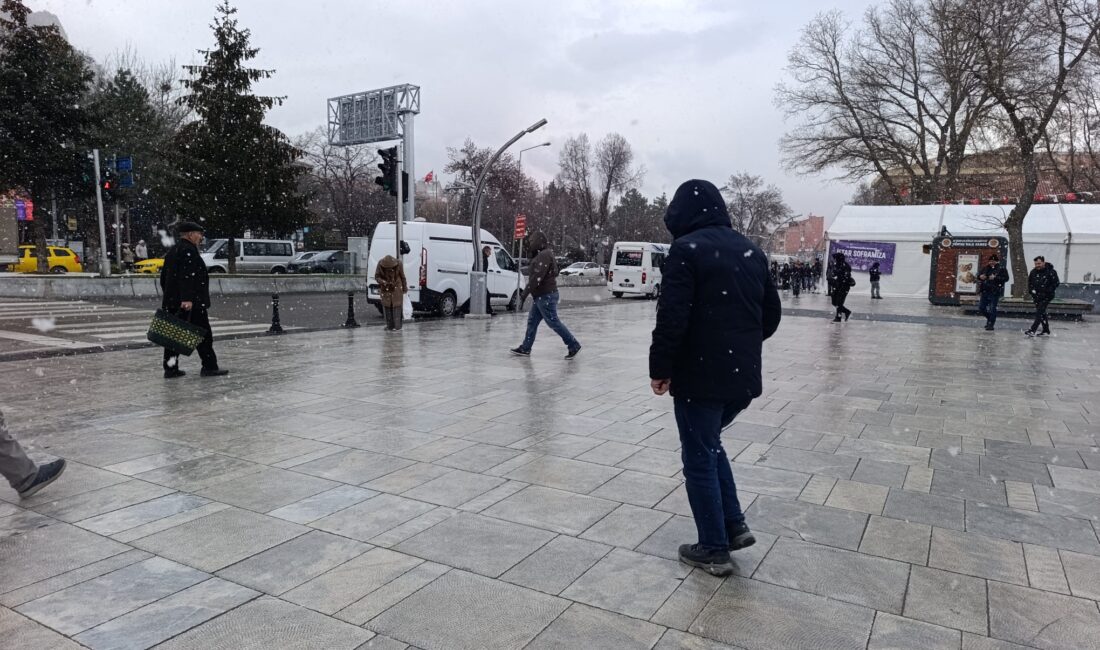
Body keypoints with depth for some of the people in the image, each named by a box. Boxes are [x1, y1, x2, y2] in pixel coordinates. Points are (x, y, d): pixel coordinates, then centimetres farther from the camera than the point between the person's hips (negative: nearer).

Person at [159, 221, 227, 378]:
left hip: (172, 302, 9)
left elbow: (164, 277, 23)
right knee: (203, 334, -2)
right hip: (191, 303, -9)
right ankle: (209, 367, 1)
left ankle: (170, 368, 11)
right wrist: (187, 298, -28)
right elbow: (187, 276, -23)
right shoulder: (188, 250, -12)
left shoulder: (172, 251, 19)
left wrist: (168, 297, 26)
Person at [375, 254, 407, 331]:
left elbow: (402, 276, -5)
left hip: (396, 287, -2)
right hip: (385, 288, 2)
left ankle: (397, 326, 0)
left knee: (396, 306, -5)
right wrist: (384, 282, -28)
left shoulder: (398, 263, -20)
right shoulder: (380, 264, -18)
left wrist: (405, 288, 4)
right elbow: (377, 277, -9)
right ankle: (389, 325, 8)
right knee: (386, 306, 1)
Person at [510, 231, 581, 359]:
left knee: (553, 322, -5)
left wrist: (524, 294, -22)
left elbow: (536, 277, -24)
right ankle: (525, 348, 18)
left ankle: (573, 345, 2)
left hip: (546, 296, -10)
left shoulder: (544, 255, -18)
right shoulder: (542, 255, 16)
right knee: (532, 321, 12)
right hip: (541, 296, 10)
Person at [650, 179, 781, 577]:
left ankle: (714, 550, 17)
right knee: (709, 443, 25)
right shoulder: (750, 251, 11)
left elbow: (672, 318, -19)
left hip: (700, 377, -7)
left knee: (699, 459, 7)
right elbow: (772, 313, 15)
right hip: (744, 376, 7)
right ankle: (734, 526, 25)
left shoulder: (686, 249, -12)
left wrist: (660, 369, -9)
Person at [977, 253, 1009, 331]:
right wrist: (980, 277, -2)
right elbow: (978, 276, 21)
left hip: (995, 292, -6)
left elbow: (1006, 278, -13)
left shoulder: (1002, 269, -2)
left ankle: (991, 324, 3)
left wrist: (995, 278, -22)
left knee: (992, 309, -5)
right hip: (985, 291, 6)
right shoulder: (986, 268, 13)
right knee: (981, 308, 8)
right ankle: (990, 319, 30)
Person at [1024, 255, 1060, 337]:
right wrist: (1031, 290, 2)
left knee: (1040, 312, -15)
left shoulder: (1051, 272, -10)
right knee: (1041, 313, 12)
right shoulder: (1033, 272, 5)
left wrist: (1047, 291, -15)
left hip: (1046, 296, -6)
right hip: (1036, 296, 6)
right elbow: (1029, 282, 18)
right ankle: (1046, 330, 21)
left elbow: (1055, 283, -7)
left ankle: (1033, 330, -22)